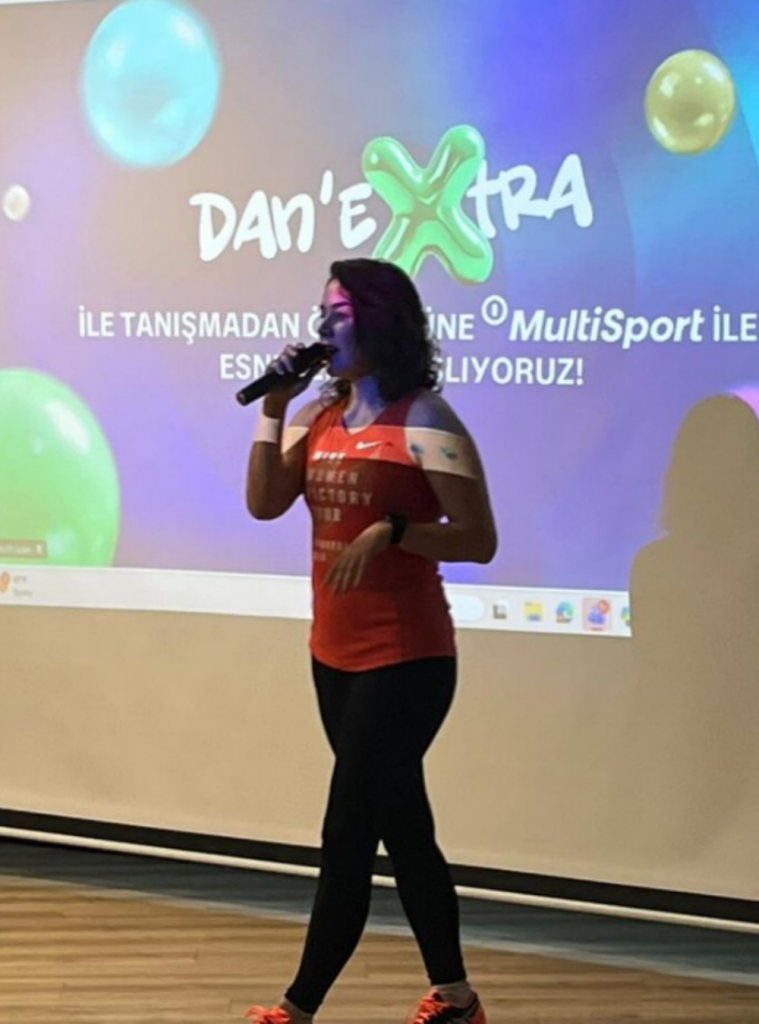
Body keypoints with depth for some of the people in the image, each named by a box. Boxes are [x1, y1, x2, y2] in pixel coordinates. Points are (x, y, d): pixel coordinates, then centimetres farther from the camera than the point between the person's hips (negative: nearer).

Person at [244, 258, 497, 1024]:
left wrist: (392, 531, -26)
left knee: (347, 834, -3)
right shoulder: (320, 415, 10)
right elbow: (264, 503, 4)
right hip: (335, 656, 8)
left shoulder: (423, 421, -12)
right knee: (401, 829, 13)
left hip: (405, 659, -8)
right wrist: (272, 408, -3)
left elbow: (479, 540, -14)